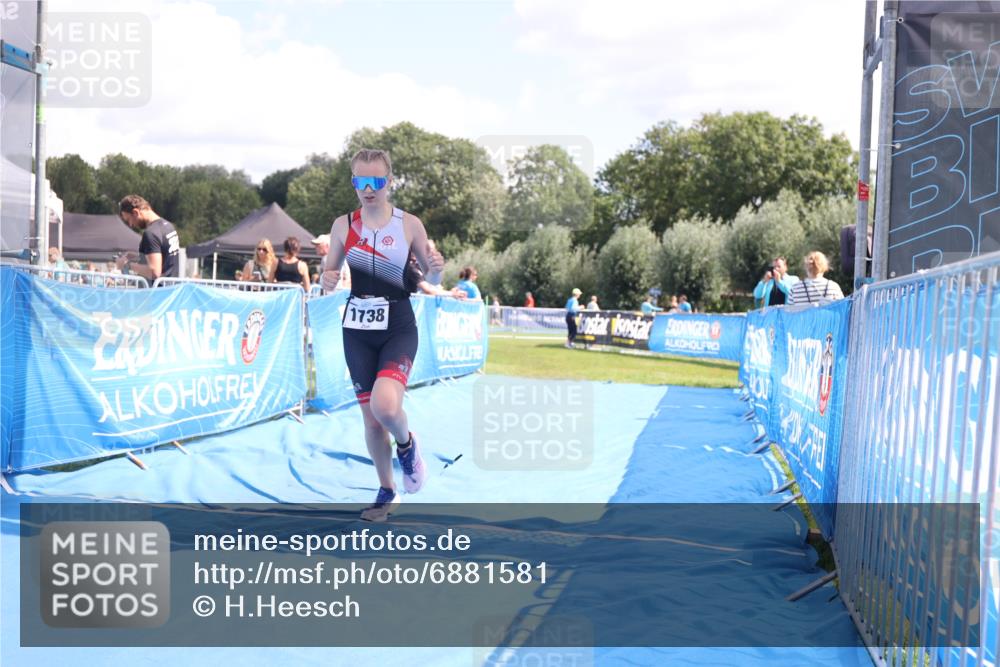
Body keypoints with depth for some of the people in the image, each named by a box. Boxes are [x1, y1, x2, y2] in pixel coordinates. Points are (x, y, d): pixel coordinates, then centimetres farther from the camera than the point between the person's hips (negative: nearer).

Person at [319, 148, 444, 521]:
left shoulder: (409, 224, -5)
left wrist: (437, 268, -19)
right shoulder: (343, 225, 0)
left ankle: (406, 444, 10)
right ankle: (387, 492, 30)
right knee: (371, 419, 9)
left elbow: (430, 277, 4)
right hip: (357, 330, 3)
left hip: (398, 328, -3)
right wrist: (327, 281, -16)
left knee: (385, 405, -26)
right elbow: (328, 279, 7)